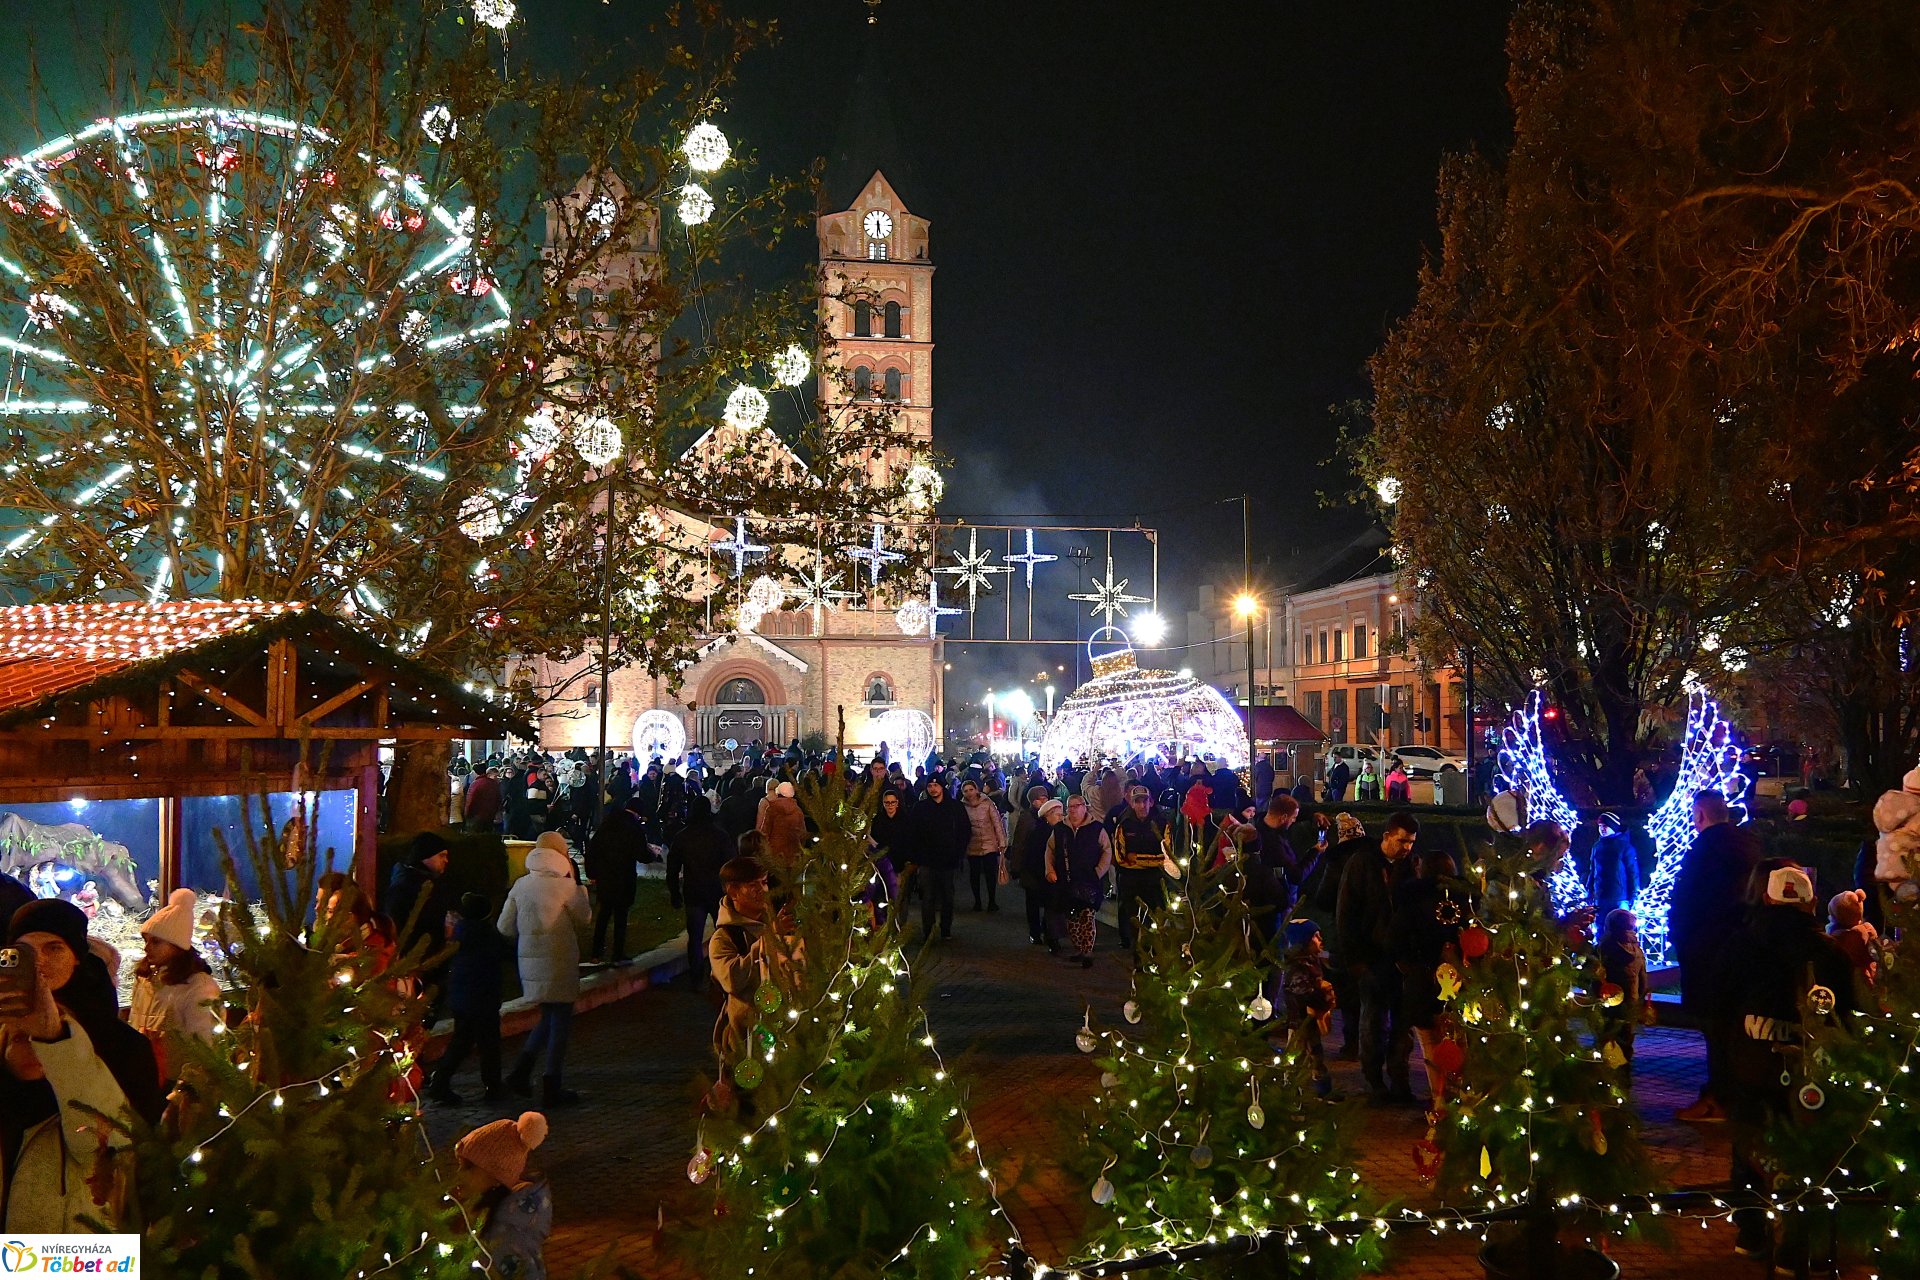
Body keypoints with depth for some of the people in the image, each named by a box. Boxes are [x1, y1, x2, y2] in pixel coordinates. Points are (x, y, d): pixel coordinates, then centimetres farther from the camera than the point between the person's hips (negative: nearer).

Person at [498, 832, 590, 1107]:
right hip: (559, 962, -5)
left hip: (529, 962, 6)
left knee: (549, 1017, 22)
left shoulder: (520, 885, 1)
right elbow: (584, 919, 0)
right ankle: (552, 1088, 9)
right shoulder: (566, 886, -14)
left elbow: (505, 927, 4)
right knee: (560, 1022, 6)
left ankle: (520, 1071, 13)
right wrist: (580, 889, 11)